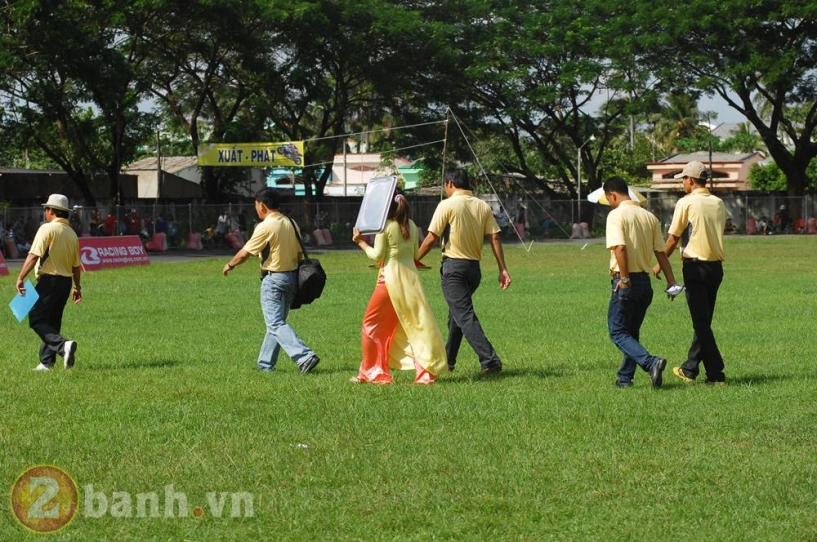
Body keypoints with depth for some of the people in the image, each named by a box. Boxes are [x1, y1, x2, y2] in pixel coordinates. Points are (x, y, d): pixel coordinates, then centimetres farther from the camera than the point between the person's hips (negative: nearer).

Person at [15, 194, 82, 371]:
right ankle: (47, 361, 15)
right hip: (66, 281, 7)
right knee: (52, 322, 15)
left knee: (36, 319, -6)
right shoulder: (72, 234, 11)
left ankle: (63, 345, -25)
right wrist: (77, 287, 24)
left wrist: (20, 278, -17)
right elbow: (76, 265, 15)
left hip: (49, 280, -7)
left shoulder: (48, 229, -10)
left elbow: (33, 256, -18)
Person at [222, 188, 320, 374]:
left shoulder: (265, 227, -14)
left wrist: (230, 265, 10)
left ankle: (305, 356, -23)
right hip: (292, 277, 8)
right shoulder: (291, 224, 8)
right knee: (276, 322, 16)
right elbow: (299, 254, 12)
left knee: (276, 324, -9)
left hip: (273, 279, -8)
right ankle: (266, 363, 22)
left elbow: (245, 253, -8)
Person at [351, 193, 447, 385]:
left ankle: (370, 372, 9)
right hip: (410, 276, 6)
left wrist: (361, 242, 0)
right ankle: (425, 372, 2)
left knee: (371, 324, 8)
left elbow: (377, 255, -10)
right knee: (416, 324, 8)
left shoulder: (385, 226, -11)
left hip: (390, 278, -6)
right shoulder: (411, 226, 7)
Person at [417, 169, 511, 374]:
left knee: (465, 316, -10)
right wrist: (503, 269, 2)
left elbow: (431, 239, -9)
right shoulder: (483, 207, 8)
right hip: (474, 267, 6)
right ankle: (447, 360, 28)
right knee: (456, 314, 21)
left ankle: (489, 360, -22)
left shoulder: (447, 205, -7)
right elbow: (494, 238, 2)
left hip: (453, 266, -6)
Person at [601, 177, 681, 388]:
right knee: (632, 332, 18)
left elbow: (620, 247, -24)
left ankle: (651, 362, -22)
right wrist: (671, 282, 10)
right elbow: (661, 252, 10)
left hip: (626, 282, -7)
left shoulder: (616, 215, -10)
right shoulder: (649, 216, 10)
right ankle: (625, 378, 21)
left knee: (618, 332, -2)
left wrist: (624, 279, -18)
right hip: (645, 281, 7)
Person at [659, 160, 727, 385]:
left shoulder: (686, 203, -9)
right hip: (716, 266, 6)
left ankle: (716, 373, -7)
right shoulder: (719, 203, 9)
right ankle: (690, 369, 24)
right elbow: (718, 233, 13)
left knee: (701, 322, -4)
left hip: (695, 266, -6)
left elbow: (673, 238, -6)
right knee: (703, 321, 14)